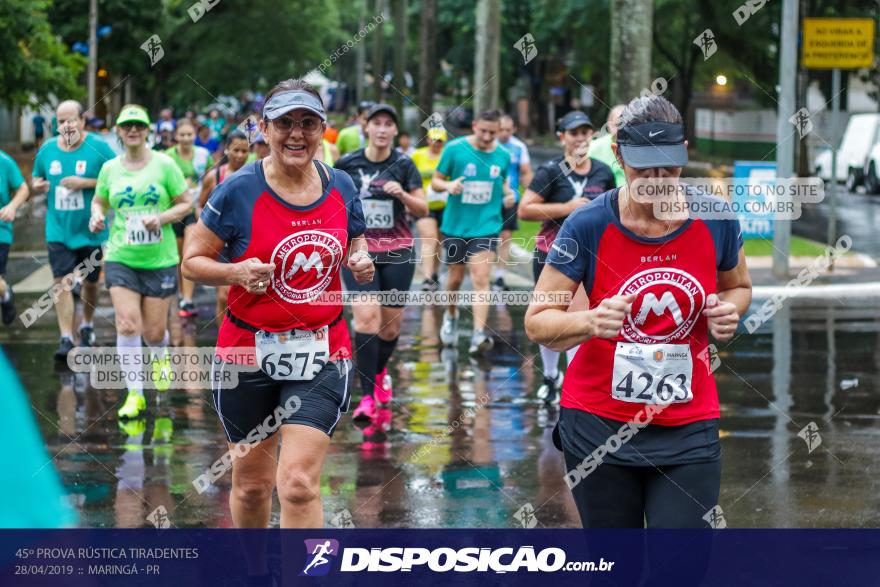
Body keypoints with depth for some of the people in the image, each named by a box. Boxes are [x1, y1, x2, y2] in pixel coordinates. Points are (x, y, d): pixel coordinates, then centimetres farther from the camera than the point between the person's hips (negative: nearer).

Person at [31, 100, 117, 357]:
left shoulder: (99, 147, -8)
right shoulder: (47, 149, 4)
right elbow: (36, 178, 18)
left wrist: (86, 183, -21)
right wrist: (38, 185, -7)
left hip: (91, 230, -2)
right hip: (58, 229, 2)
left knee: (89, 282, 13)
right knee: (62, 282, -10)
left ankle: (87, 326, 38)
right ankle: (66, 339, -10)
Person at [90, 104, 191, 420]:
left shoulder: (164, 164, -3)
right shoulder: (110, 168, 4)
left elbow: (185, 204, 2)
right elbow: (98, 201, 18)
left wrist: (162, 218, -16)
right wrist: (97, 216, -5)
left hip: (160, 260, -1)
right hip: (120, 258, 1)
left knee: (154, 331, 4)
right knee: (127, 325, -13)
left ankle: (160, 358, 42)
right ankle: (134, 395, -3)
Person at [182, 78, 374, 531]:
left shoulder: (341, 187, 1)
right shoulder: (238, 191, -9)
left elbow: (355, 241, 19)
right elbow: (193, 261, -5)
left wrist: (359, 261, -5)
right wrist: (237, 272, -24)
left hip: (322, 352, 1)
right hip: (247, 353, -1)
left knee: (299, 483, -12)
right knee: (251, 483, 12)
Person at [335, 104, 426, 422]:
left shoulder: (404, 165, -2)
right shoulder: (347, 164, -2)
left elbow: (422, 210, -2)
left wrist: (403, 194, -19)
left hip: (397, 252, 1)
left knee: (391, 324, 6)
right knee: (366, 315, -17)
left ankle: (379, 371, 39)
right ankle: (367, 396, -16)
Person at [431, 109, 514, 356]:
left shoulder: (503, 155, 1)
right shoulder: (455, 149, -7)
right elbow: (436, 181, 0)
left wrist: (508, 194, -3)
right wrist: (448, 185, -22)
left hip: (486, 226, 0)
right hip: (456, 225, 0)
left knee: (480, 278, -15)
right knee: (456, 276, 13)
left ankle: (479, 334, -22)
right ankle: (451, 315, 44)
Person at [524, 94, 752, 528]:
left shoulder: (716, 219, -6)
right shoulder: (587, 225, -13)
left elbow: (738, 287, 15)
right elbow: (536, 322, -9)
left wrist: (728, 311, -9)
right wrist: (590, 322, -30)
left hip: (689, 428, 1)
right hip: (599, 423, -1)